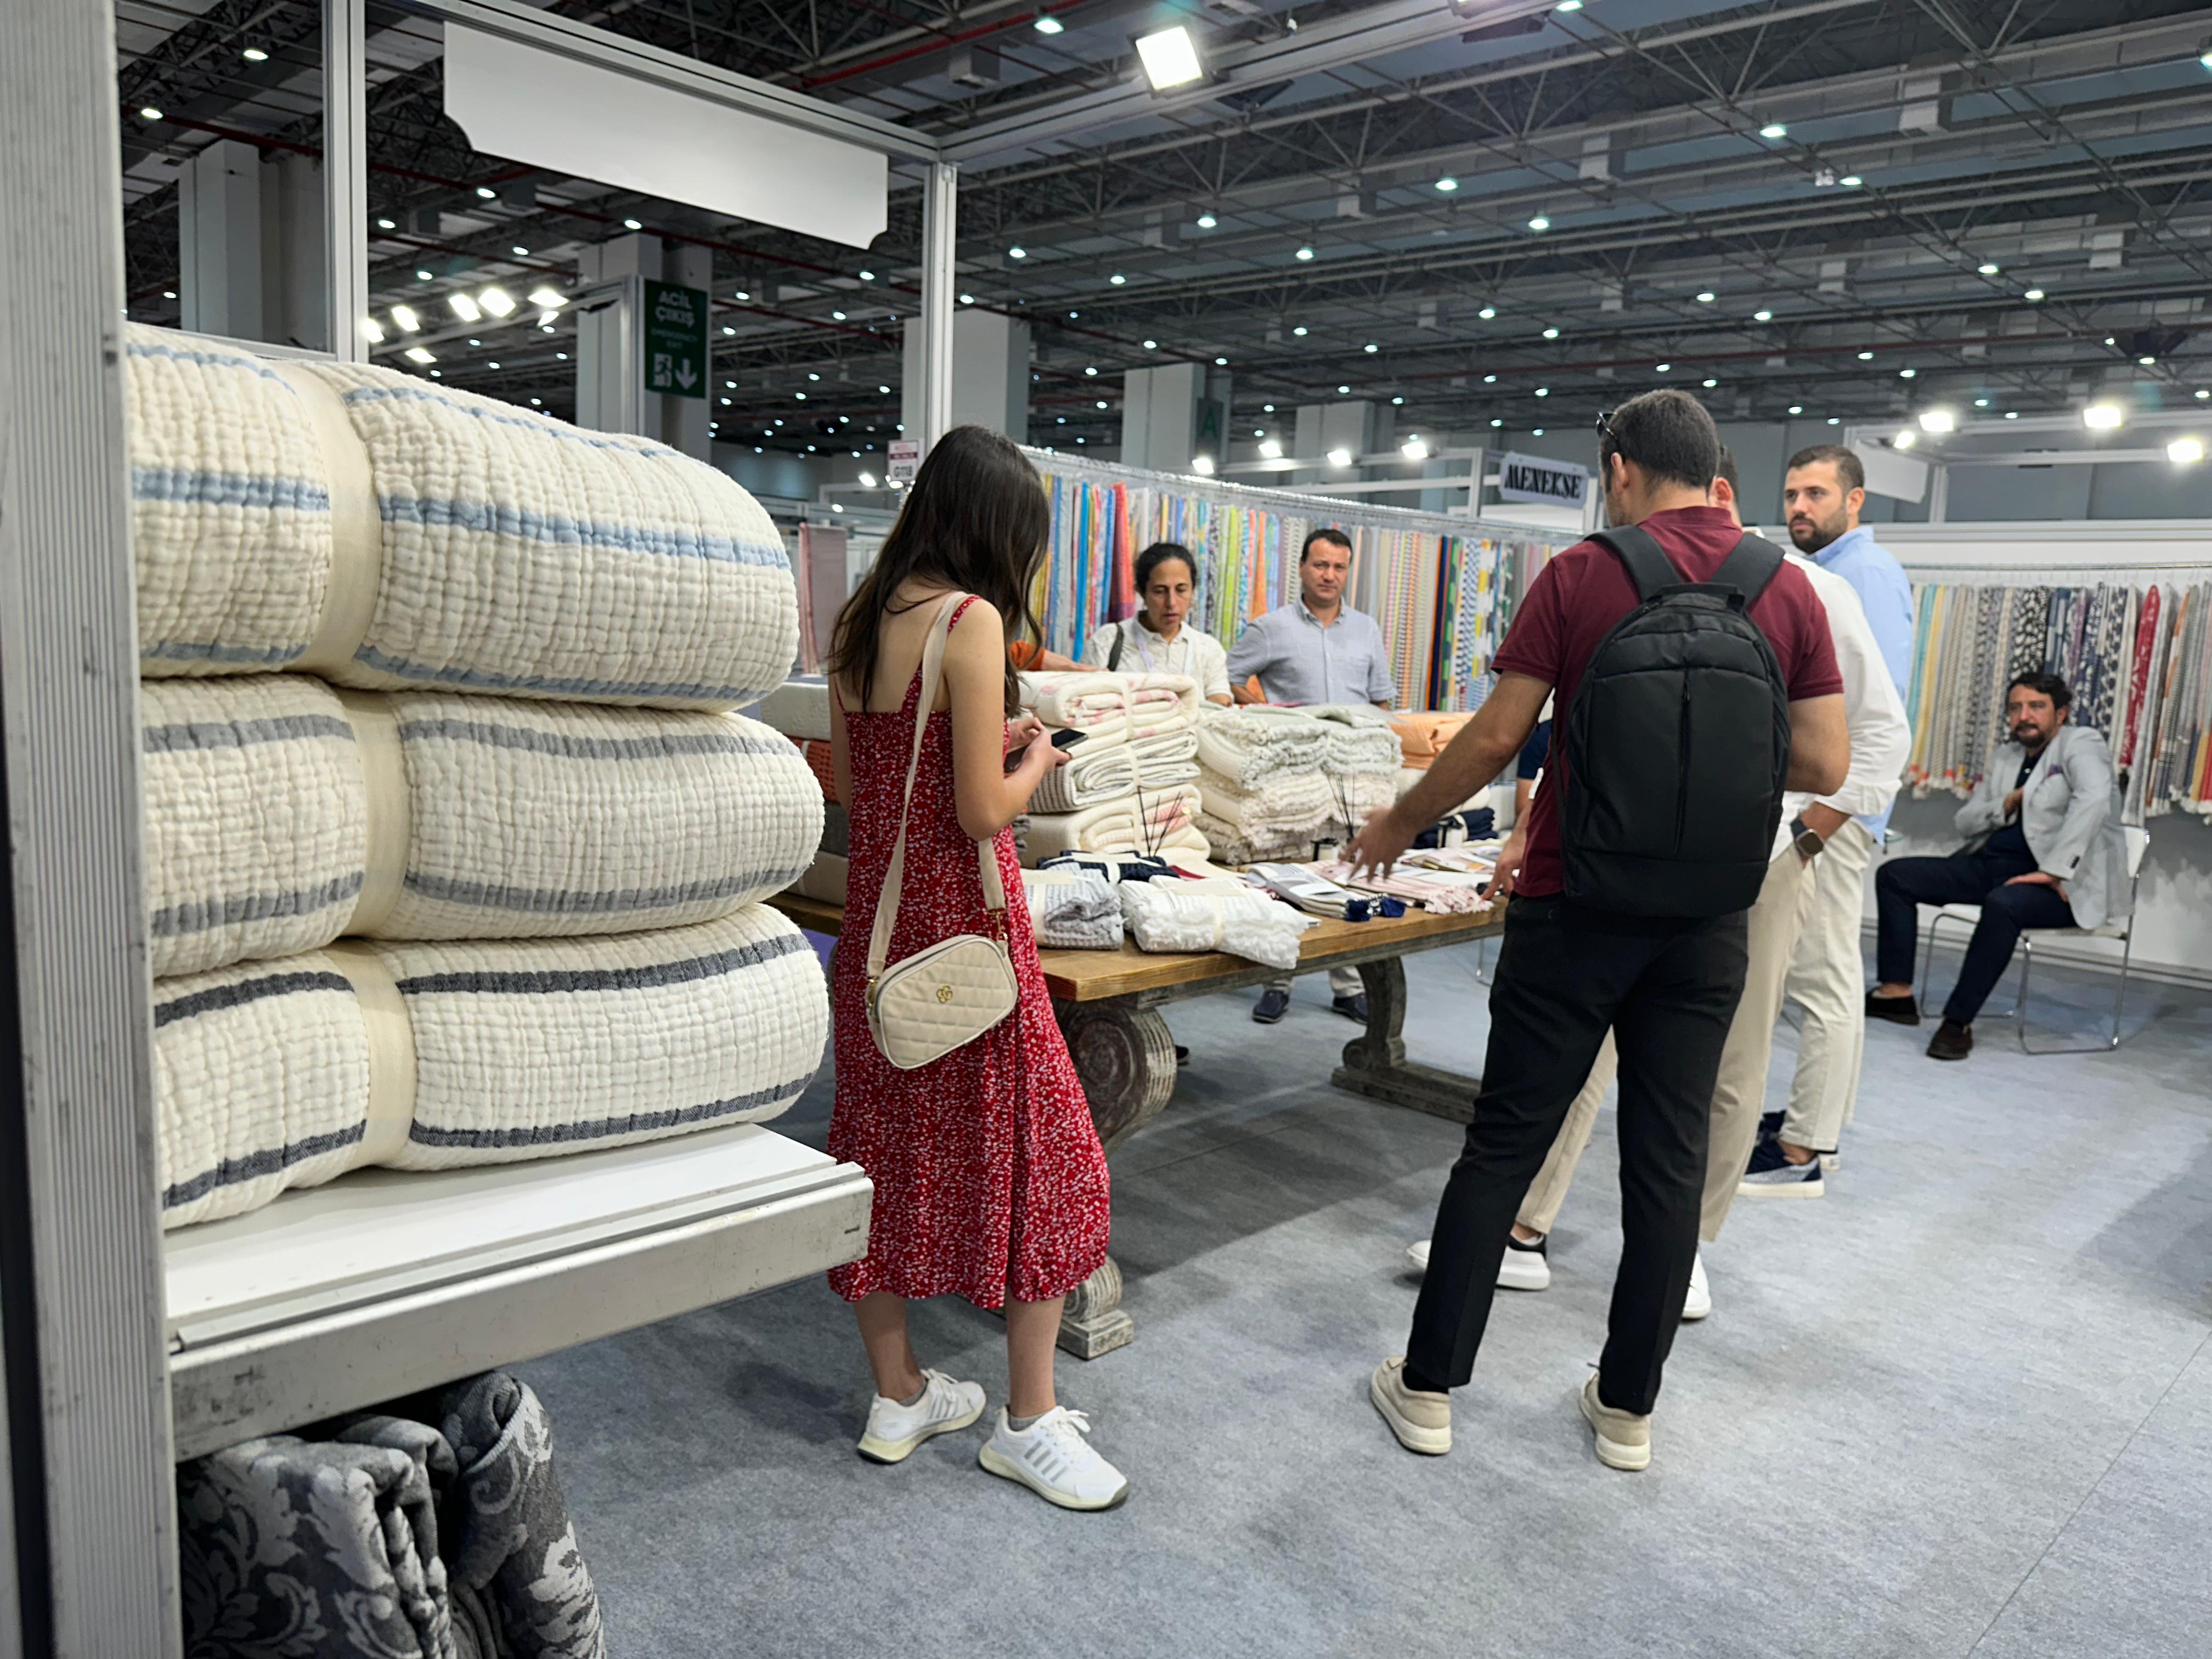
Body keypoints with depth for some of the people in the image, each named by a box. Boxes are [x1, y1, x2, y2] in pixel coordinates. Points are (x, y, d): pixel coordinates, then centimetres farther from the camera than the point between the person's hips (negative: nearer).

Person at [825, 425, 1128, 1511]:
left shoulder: (859, 621, 7)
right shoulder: (970, 618, -16)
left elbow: (853, 787, 13)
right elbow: (984, 813, -19)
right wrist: (1033, 760, 1)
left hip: (878, 912, 8)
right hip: (961, 921, -8)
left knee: (887, 1145, 14)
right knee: (1036, 1151, 5)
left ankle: (897, 1397, 29)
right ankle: (1028, 1421, 17)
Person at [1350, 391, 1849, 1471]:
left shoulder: (1581, 576, -7)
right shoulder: (1787, 591, 2)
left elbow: (1497, 738, -9)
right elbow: (1824, 765, 0)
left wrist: (1402, 823, 5)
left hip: (1575, 906, -3)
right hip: (1706, 919, 3)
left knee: (1504, 1144, 6)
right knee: (1668, 1159, 11)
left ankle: (1429, 1386, 16)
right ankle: (1628, 1407, 23)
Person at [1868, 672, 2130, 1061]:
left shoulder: (2081, 744, -3)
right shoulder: (2005, 757, 19)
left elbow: (2093, 798, -24)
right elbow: (1965, 822, 16)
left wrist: (2054, 870, -31)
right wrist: (2010, 803, -5)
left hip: (2062, 882, -8)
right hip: (1992, 864, 8)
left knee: (2003, 904, -39)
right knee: (1894, 875, -2)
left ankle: (1958, 1022, -31)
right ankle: (1896, 992, -8)